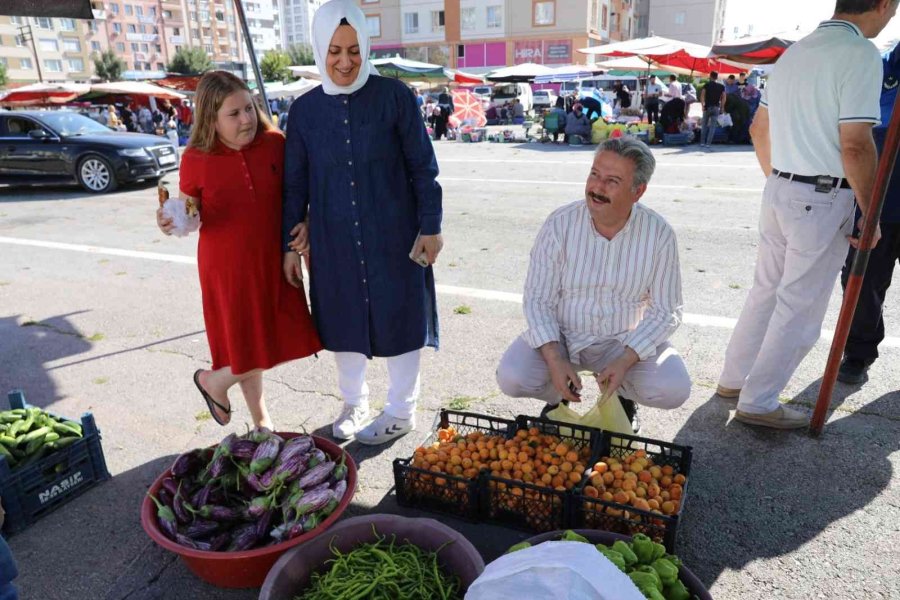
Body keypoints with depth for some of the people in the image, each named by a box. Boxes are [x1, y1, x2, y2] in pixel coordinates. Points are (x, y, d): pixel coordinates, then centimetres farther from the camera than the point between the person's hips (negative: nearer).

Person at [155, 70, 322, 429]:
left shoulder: (275, 144, -3)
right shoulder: (196, 159, -8)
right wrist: (172, 223, -20)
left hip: (273, 262, 3)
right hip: (228, 268, -3)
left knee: (283, 343, 9)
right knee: (251, 351, 2)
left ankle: (260, 417, 34)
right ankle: (212, 380, 36)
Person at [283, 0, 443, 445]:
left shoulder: (394, 96, -6)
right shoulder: (305, 110, 2)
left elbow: (423, 167, -4)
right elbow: (294, 183, 7)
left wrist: (430, 227, -6)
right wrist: (291, 243, 8)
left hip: (392, 235, -3)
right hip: (333, 240, 3)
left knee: (398, 317, 7)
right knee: (344, 320, 13)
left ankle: (401, 412, 26)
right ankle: (354, 403, 35)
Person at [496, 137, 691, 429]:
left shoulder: (659, 235, -13)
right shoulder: (559, 224, -15)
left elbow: (665, 312, -7)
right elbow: (538, 299, -11)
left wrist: (625, 361, -22)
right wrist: (554, 360, -23)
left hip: (627, 340, 1)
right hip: (560, 334, 0)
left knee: (674, 390, -23)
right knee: (511, 377, -24)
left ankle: (623, 393, 14)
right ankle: (559, 394, 13)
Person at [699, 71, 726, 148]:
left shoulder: (707, 85, 0)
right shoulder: (721, 86, 6)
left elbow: (702, 95, -12)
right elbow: (723, 98, 0)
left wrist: (702, 105, -12)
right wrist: (722, 107, 5)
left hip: (707, 107, -1)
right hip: (716, 108, 1)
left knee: (704, 125, 10)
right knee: (712, 126, 1)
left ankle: (702, 142, 8)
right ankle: (708, 143, -4)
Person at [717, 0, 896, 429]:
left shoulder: (795, 52, 11)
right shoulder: (860, 54, -14)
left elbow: (759, 128, 17)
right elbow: (855, 145, -19)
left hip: (780, 190, 8)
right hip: (823, 199, -8)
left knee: (766, 291, 18)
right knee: (801, 308, 3)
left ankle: (734, 378, 28)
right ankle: (758, 402, 11)